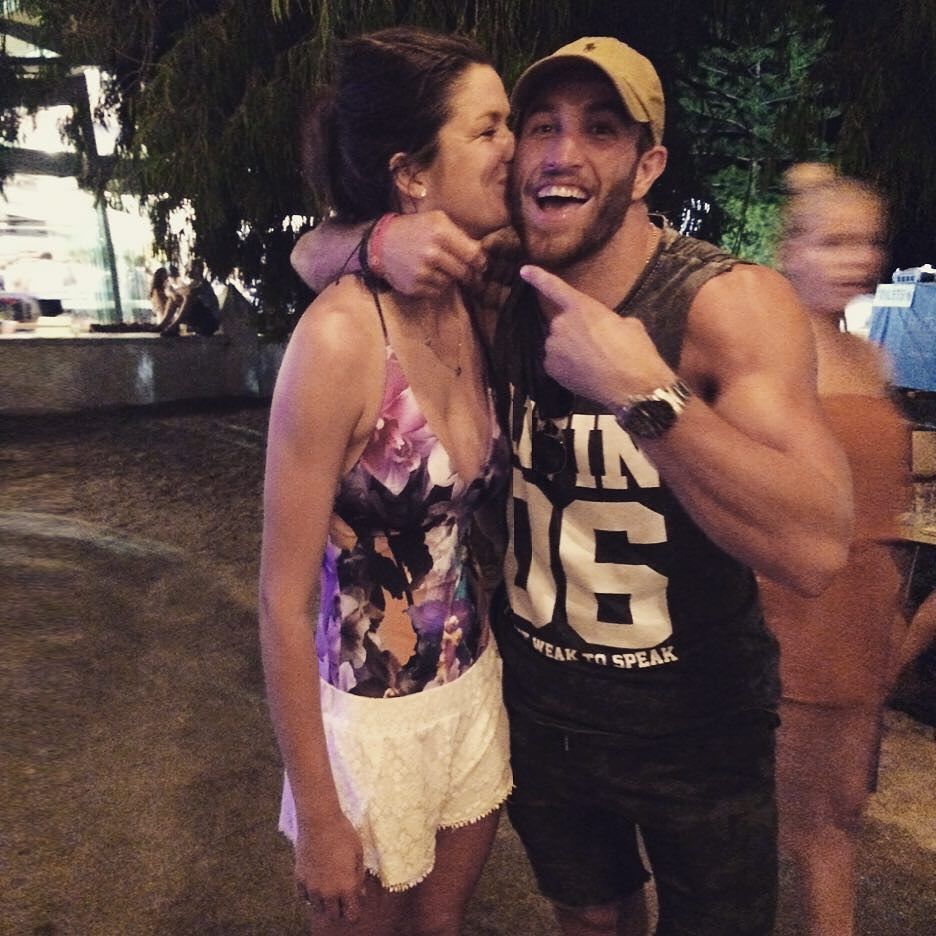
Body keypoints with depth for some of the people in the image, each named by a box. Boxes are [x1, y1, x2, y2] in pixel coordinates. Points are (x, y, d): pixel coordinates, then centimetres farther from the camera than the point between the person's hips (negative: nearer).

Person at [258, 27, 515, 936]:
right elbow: (283, 600, -19)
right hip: (376, 717, -6)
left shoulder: (469, 309, -3)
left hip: (476, 689, 6)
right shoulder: (341, 334, -24)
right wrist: (320, 821, -12)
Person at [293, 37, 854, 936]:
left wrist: (644, 392, -41)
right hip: (535, 705, 3)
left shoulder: (731, 303, -21)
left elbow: (814, 547, -30)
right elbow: (310, 253, -2)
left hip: (693, 731, -2)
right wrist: (381, 241, -24)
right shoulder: (495, 291, -8)